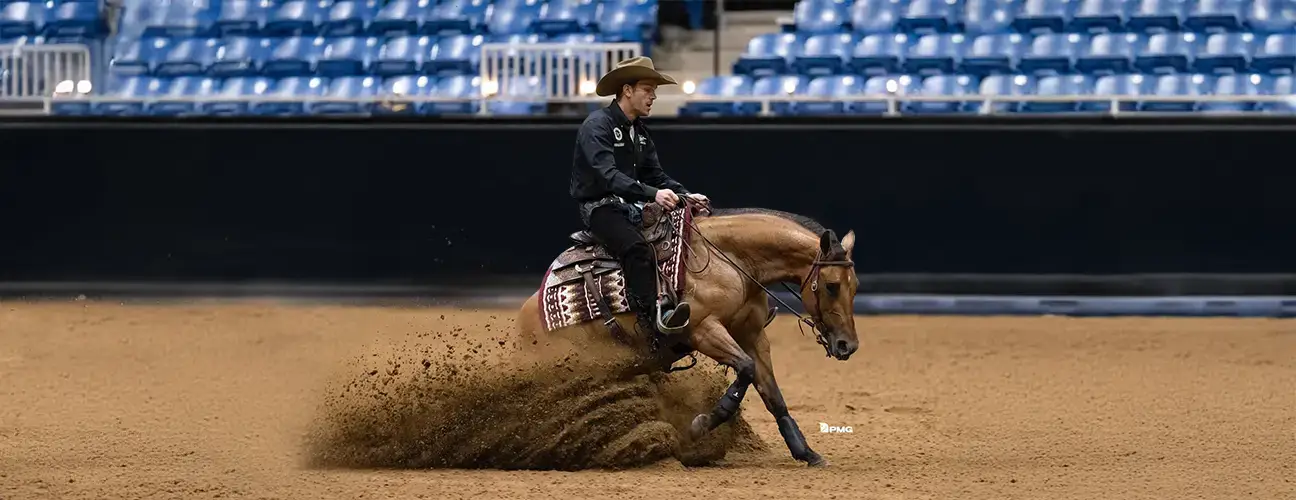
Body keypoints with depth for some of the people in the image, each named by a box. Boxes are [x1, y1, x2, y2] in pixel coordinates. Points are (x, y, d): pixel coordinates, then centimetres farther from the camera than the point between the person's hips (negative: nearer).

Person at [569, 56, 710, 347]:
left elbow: (655, 175, 16)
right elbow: (608, 175, -28)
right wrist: (652, 194, -40)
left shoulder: (639, 131, 14)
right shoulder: (597, 126, -14)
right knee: (636, 247, -35)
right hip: (600, 207, -9)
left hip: (631, 205, 9)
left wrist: (686, 195, -3)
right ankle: (655, 318, -44)